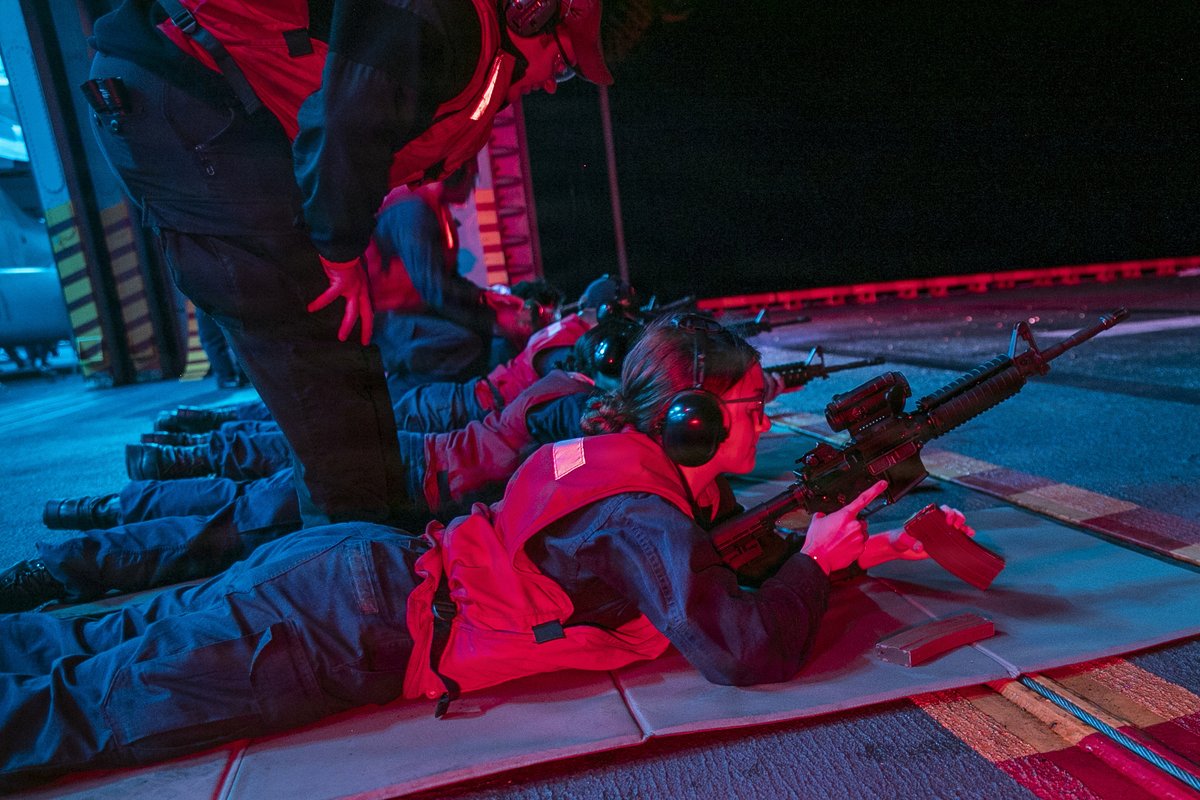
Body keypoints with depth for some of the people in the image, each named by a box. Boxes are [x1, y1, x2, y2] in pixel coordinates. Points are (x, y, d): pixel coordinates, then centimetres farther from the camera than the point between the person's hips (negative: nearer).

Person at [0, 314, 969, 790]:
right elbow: (749, 650, -23)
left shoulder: (646, 460, 8)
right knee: (85, 707, 1)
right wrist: (817, 559, -4)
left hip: (361, 568, 8)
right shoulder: (646, 512, -20)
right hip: (346, 627, -8)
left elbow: (730, 557, 23)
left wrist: (875, 546, 17)